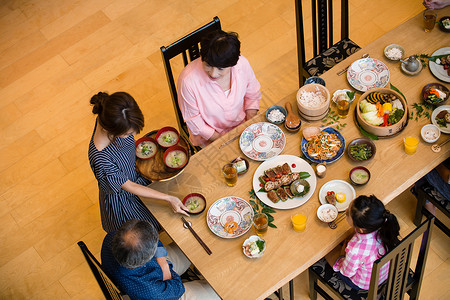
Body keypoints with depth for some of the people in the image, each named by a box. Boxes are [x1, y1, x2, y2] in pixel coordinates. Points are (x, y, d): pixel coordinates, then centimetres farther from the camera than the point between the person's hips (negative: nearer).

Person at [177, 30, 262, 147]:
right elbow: (193, 119, -16)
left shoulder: (242, 64, -20)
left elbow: (252, 95, 0)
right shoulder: (188, 81, -31)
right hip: (209, 134, -3)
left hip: (241, 124, 3)